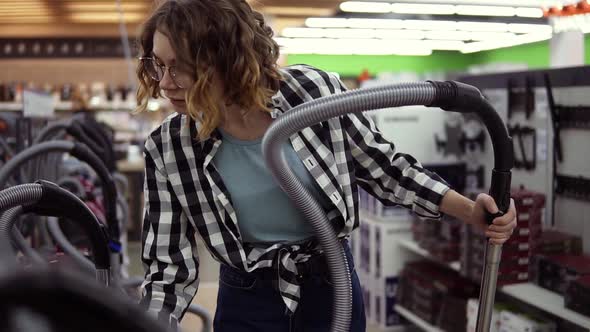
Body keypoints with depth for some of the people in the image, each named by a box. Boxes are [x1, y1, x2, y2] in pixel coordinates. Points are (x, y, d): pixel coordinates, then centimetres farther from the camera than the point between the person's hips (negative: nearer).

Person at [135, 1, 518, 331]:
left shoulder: (314, 91, -16)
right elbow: (170, 269, -8)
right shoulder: (168, 148, -14)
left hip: (333, 289, 0)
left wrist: (471, 211, -10)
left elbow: (384, 166, -3)